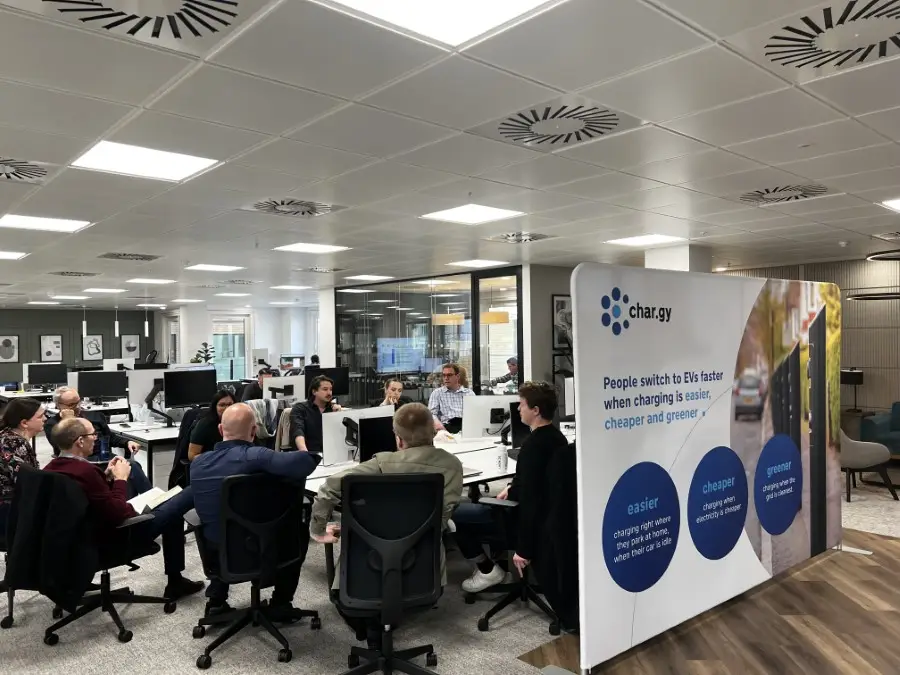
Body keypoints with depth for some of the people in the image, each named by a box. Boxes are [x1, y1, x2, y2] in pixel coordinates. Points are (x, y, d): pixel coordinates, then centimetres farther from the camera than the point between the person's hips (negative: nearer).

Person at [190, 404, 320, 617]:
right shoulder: (255, 456, -29)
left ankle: (216, 600, 34)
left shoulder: (198, 463, -8)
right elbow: (302, 463, -43)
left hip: (218, 549, 5)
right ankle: (281, 603, 25)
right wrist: (311, 456, -19)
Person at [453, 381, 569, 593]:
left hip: (530, 520, -10)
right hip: (547, 516, 10)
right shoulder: (557, 437, 3)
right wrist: (513, 488, 17)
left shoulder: (533, 444, -27)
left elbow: (530, 497, -29)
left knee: (453, 513, -4)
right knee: (483, 503, 29)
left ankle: (488, 570, 5)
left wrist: (524, 548, -26)